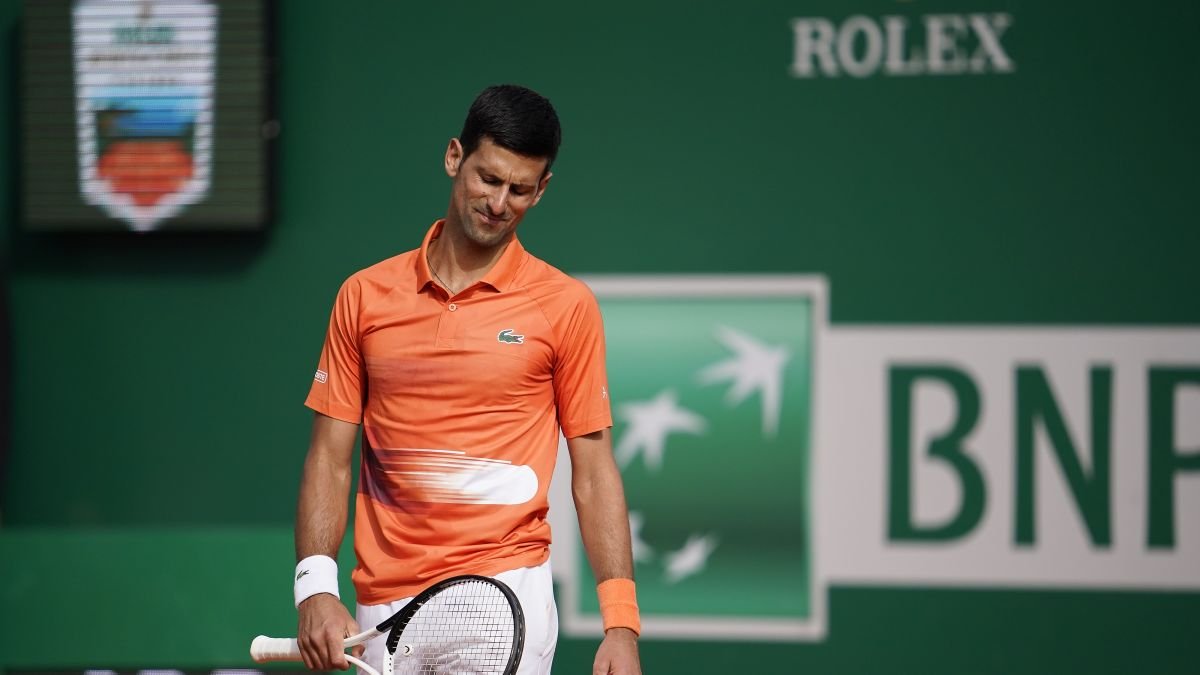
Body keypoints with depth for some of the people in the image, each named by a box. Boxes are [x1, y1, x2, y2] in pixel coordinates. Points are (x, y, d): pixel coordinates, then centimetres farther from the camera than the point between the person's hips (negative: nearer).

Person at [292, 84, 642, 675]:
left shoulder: (567, 306, 3)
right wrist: (316, 588, -4)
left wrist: (621, 623, -3)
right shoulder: (364, 297, 9)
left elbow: (592, 472, 4)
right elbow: (330, 458, 9)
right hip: (386, 609, 3)